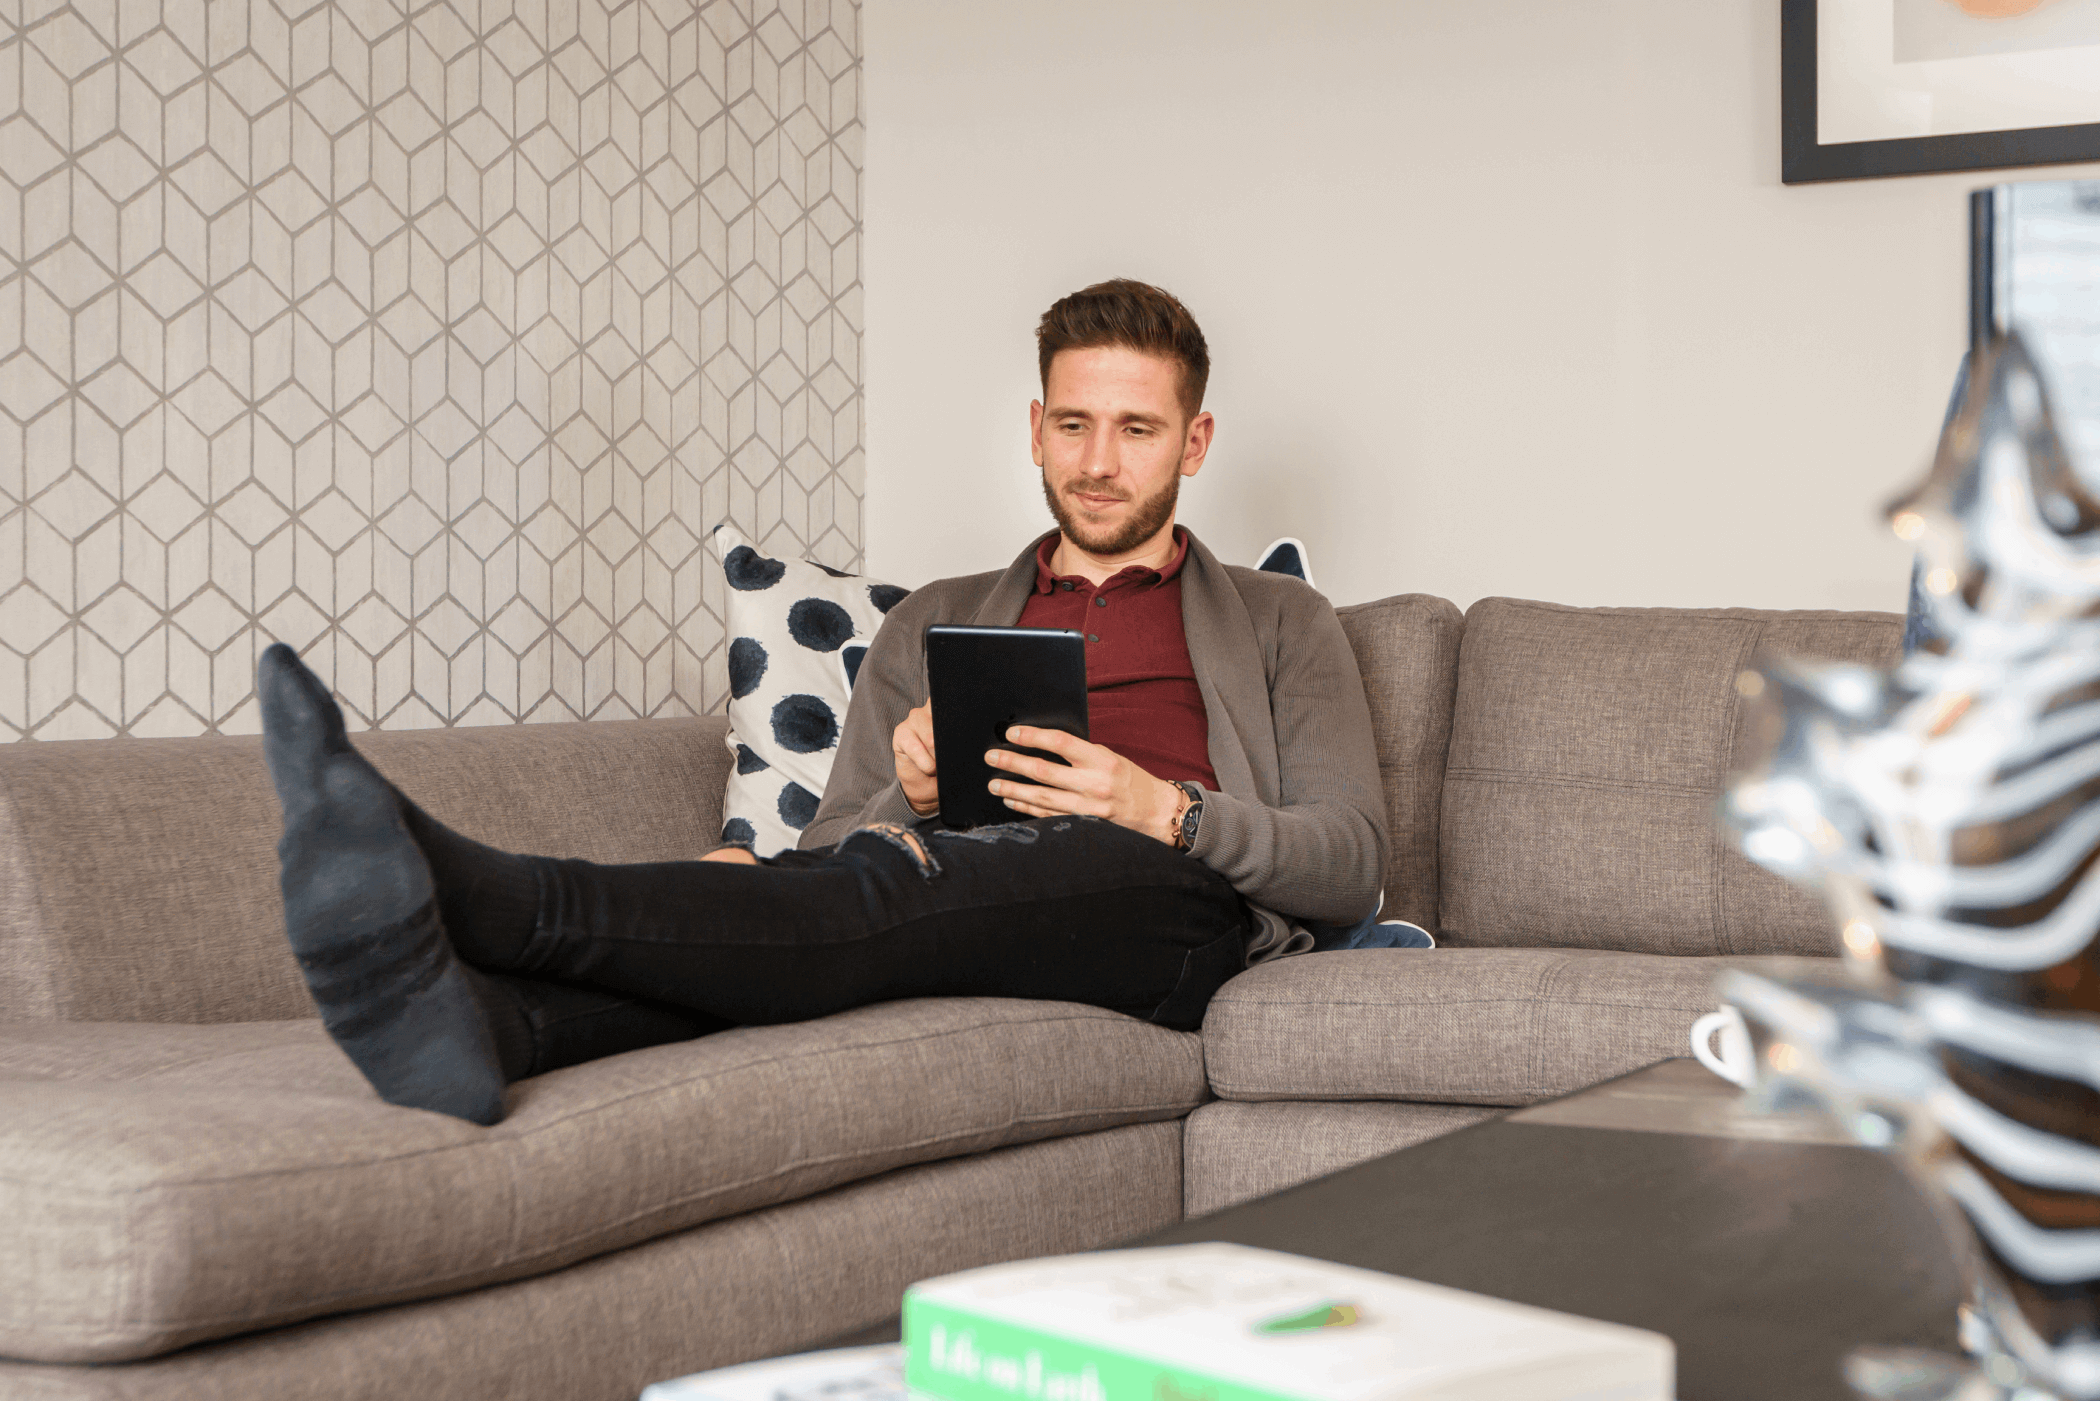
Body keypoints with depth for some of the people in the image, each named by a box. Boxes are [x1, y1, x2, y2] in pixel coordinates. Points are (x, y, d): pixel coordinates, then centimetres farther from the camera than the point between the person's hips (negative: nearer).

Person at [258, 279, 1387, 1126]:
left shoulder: (1279, 624, 24)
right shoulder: (935, 624, 31)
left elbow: (1348, 865, 10)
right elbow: (830, 843, 20)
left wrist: (1164, 810, -7)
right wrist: (913, 795, -4)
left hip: (1180, 900, -3)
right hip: (963, 901, 3)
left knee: (905, 885, -36)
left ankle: (483, 900, -57)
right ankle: (471, 1020, -64)